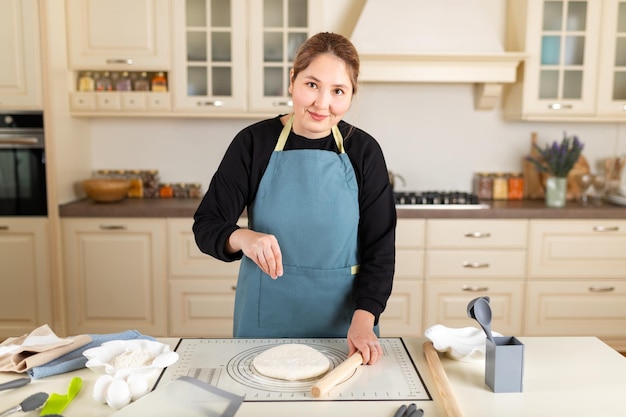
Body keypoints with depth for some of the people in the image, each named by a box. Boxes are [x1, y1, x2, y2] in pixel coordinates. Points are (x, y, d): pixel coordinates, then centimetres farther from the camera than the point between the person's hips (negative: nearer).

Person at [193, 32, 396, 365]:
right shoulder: (254, 142, -7)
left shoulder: (363, 151, -5)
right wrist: (243, 238, -29)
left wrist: (363, 320, -17)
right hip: (265, 316, 0)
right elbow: (206, 225, -7)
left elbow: (379, 247, -5)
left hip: (341, 321, 1)